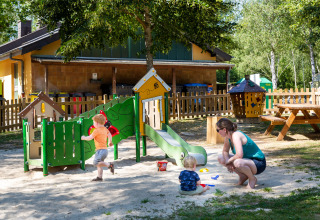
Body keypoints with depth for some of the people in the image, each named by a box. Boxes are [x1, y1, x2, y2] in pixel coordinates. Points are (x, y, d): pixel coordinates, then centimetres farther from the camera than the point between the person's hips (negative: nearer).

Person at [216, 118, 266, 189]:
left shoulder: (236, 136, -27)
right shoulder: (228, 137, -1)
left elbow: (239, 155, -38)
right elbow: (225, 151, 14)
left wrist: (229, 161, -20)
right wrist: (227, 162, -6)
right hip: (247, 159, 9)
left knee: (237, 163, -40)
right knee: (221, 158, 4)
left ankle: (252, 178, -9)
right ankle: (243, 176, 10)